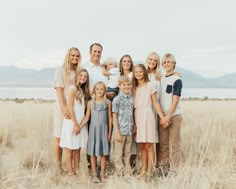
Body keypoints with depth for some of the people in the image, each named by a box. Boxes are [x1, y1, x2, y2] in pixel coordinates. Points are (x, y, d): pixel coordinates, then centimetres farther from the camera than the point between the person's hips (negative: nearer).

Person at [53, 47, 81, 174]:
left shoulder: (79, 71, 15)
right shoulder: (60, 70, 1)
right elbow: (59, 90, -8)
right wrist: (63, 107, -19)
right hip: (63, 107, -4)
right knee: (59, 136, 0)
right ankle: (58, 166, 6)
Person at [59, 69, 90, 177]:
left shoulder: (84, 91, 14)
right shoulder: (72, 88, -9)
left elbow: (83, 109, 11)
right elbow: (70, 108, -14)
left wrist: (80, 124, 4)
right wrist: (75, 124, -15)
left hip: (81, 122, 7)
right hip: (72, 122, -7)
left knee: (77, 148, 10)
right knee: (70, 147, -1)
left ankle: (77, 170, 17)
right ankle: (70, 172, 4)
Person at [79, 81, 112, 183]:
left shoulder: (108, 102, -1)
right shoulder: (90, 103, -1)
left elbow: (109, 118, 3)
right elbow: (86, 117, 2)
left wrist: (109, 132, 2)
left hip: (104, 129, 0)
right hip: (93, 129, 0)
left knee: (103, 152, 6)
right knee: (93, 152, 5)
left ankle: (102, 173, 18)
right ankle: (94, 174, 15)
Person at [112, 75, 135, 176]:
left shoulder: (131, 98, 7)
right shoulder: (116, 99, -9)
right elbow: (114, 116, -9)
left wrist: (134, 125, 8)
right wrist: (117, 131, -12)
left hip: (129, 130, 5)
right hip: (120, 130, -5)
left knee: (127, 153, 15)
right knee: (119, 153, 7)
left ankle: (128, 170, 25)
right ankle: (120, 172, 17)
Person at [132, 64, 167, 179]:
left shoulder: (150, 86, 2)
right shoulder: (134, 87, 14)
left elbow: (155, 103, 0)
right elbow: (133, 104, 10)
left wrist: (162, 117, -8)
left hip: (147, 115, -4)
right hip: (137, 116, 4)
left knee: (148, 145, -5)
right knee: (141, 145, 6)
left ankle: (150, 171, 0)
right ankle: (143, 170, 12)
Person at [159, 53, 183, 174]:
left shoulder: (177, 79, -3)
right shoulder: (161, 79, 14)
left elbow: (175, 100, -9)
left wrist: (168, 116, -15)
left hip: (174, 115, -6)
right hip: (162, 115, 6)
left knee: (174, 144, -3)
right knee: (163, 144, 9)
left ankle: (174, 169, 3)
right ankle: (165, 167, 18)